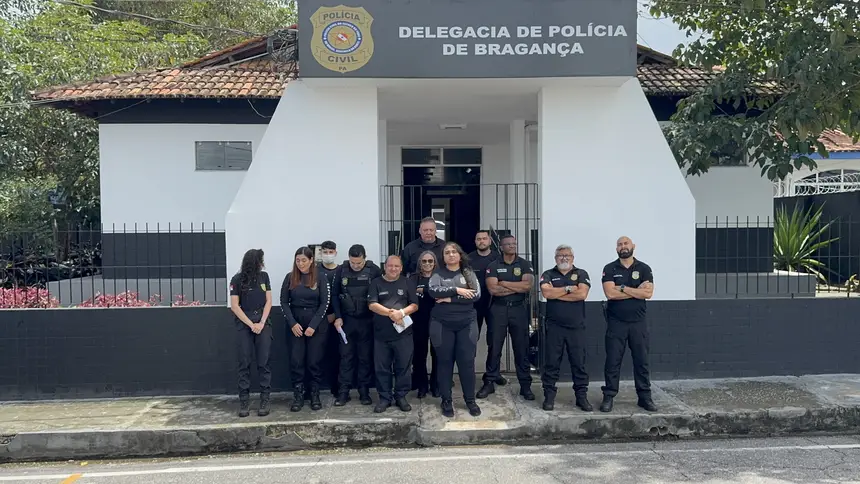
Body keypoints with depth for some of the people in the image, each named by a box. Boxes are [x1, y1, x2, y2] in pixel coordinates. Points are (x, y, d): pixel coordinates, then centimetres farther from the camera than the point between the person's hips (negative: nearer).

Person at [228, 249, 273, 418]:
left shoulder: (264, 276, 6)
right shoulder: (237, 280, -2)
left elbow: (268, 301, 4)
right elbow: (234, 306, -4)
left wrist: (261, 323, -8)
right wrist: (251, 325, -9)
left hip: (263, 323, 2)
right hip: (244, 325, -1)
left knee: (263, 362, -1)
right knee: (244, 363, 0)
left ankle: (264, 400, 3)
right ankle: (244, 401, 6)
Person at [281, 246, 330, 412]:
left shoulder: (320, 278, -3)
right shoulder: (290, 278, 2)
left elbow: (325, 303, -5)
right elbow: (284, 302, 2)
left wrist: (313, 325, -11)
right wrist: (292, 323, -9)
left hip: (317, 325, -1)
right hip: (295, 324, 2)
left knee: (315, 361, 2)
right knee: (296, 361, 0)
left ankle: (315, 395, 12)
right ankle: (298, 396, 8)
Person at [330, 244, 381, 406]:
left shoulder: (374, 270, -7)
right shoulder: (341, 270, -2)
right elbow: (334, 295, 3)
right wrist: (337, 317, -3)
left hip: (367, 320, -1)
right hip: (346, 320, 1)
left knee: (365, 357, 7)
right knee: (346, 357, 5)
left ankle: (364, 391, 17)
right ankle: (343, 392, 11)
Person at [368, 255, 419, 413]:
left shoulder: (407, 283, 7)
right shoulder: (376, 283, 5)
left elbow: (415, 305, 2)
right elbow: (372, 305, -5)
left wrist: (401, 312, -17)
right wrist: (390, 313, -17)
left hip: (403, 333, 0)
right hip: (381, 333, 0)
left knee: (403, 366, 5)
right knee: (382, 368, 5)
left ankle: (401, 396, 18)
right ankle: (384, 398, 17)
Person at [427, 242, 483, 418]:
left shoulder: (469, 273, 6)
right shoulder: (438, 273, 4)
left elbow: (476, 295, -8)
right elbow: (433, 291, -15)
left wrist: (450, 299, -14)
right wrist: (457, 290, -19)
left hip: (466, 323, 1)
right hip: (442, 324, -1)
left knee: (467, 361, 3)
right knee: (445, 362, 5)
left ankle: (470, 399, 16)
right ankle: (446, 400, 15)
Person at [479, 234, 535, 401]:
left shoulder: (524, 265, 4)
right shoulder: (493, 266, 2)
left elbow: (528, 285, -11)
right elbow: (492, 289, -12)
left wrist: (504, 283, -10)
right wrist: (517, 287, -11)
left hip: (519, 309, 0)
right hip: (498, 309, 0)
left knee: (521, 348, 4)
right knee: (494, 347, 3)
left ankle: (525, 385, 11)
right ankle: (489, 383, 11)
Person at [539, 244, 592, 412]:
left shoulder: (581, 274, 6)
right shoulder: (548, 275, 7)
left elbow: (582, 294, -11)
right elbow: (546, 293, -11)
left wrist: (556, 293, -7)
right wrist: (569, 288, -8)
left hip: (577, 327, 0)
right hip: (554, 326, 0)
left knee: (579, 363, 5)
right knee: (552, 363, 3)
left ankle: (582, 396, 13)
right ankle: (549, 396, 11)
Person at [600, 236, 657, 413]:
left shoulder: (644, 268, 3)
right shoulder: (609, 269, -1)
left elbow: (648, 293, -11)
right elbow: (610, 293, -14)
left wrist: (623, 288, -14)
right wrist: (637, 290, -11)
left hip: (638, 322, 1)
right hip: (616, 323, -1)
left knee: (641, 361, 7)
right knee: (613, 361, 2)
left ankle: (645, 397, 17)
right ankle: (608, 397, 9)